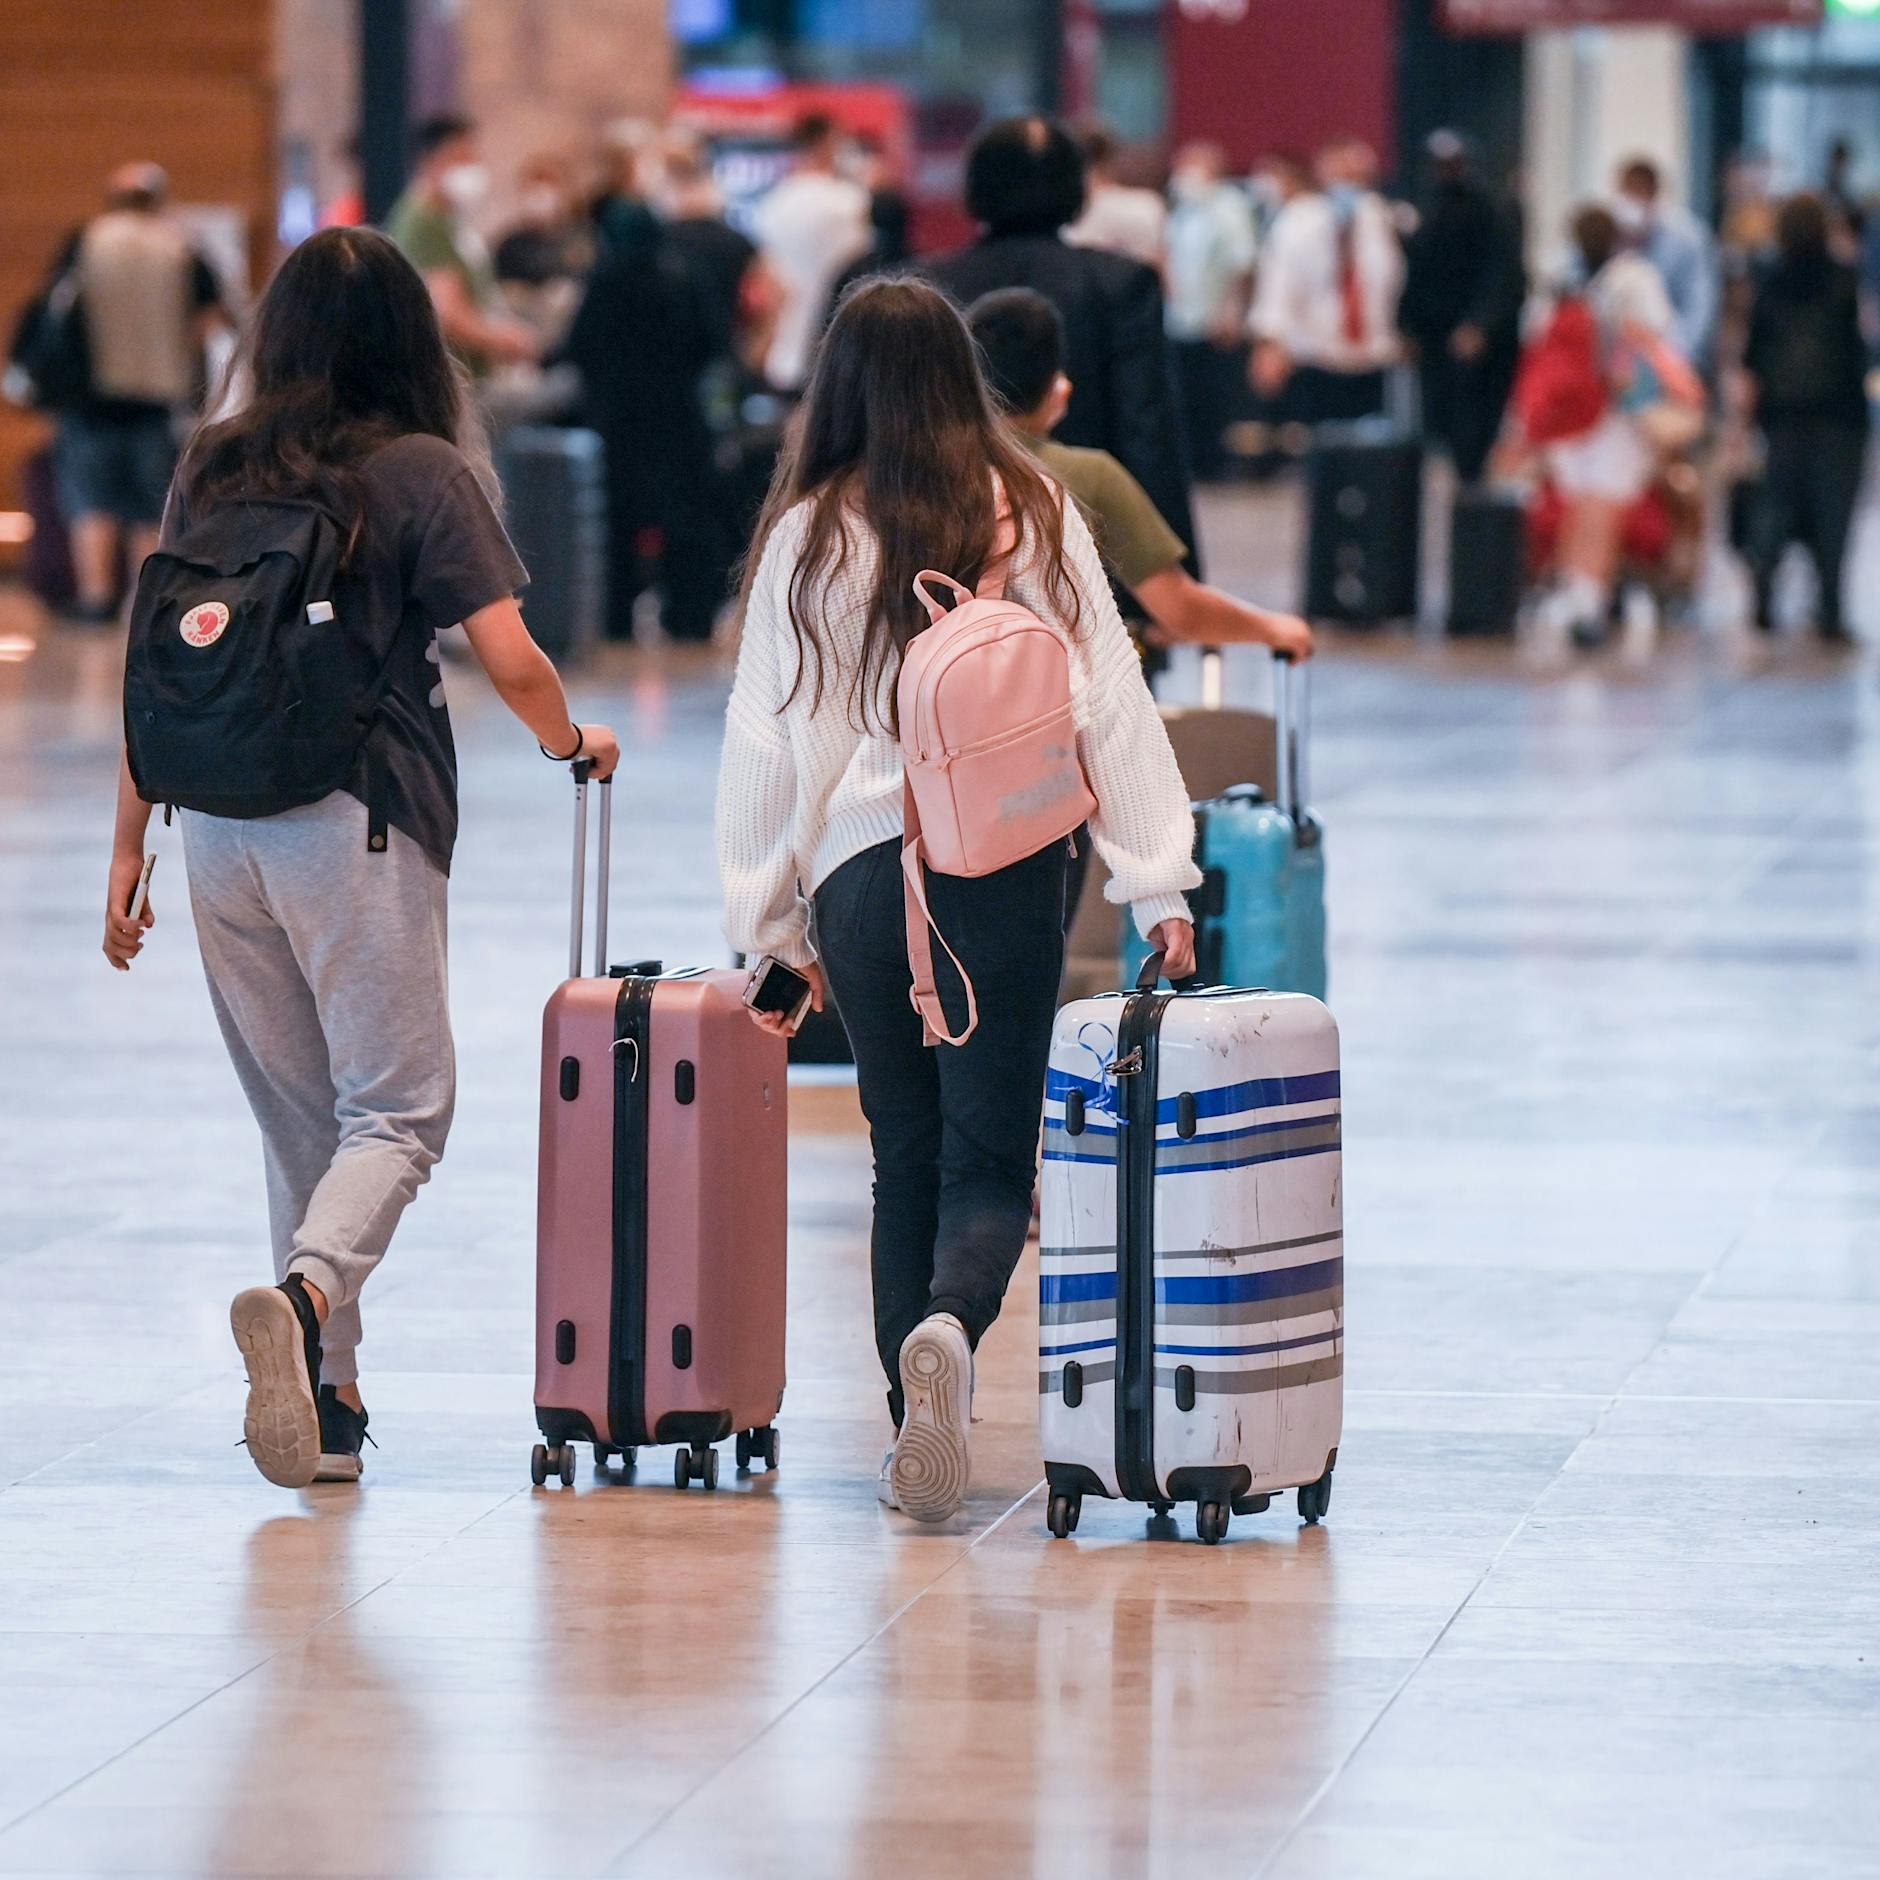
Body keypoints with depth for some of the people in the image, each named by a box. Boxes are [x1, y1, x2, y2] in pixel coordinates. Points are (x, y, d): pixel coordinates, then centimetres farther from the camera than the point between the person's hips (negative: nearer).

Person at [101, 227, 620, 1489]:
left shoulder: (212, 472, 9)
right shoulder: (421, 472, -3)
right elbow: (512, 662, -9)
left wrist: (129, 851, 14)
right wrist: (572, 740, 12)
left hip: (219, 816, 4)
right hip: (357, 824, -4)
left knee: (297, 1119, 15)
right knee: (399, 1110, 1)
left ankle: (325, 1398, 15)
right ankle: (305, 1296, -26)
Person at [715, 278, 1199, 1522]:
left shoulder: (810, 537, 2)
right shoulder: (1034, 515, 3)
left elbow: (768, 732, 4)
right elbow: (1110, 699, 2)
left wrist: (774, 917, 11)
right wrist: (1158, 882, 5)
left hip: (861, 869, 1)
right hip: (1012, 860, -1)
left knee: (907, 1157, 13)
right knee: (989, 1152, 0)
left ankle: (922, 1428, 11)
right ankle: (948, 1330, -29)